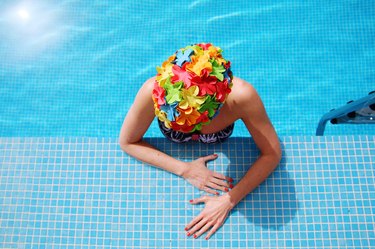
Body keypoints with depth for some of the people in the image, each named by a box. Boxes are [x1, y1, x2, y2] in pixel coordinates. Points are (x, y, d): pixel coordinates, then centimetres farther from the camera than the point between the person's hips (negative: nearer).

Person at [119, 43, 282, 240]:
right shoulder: (153, 91, -39)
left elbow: (272, 154, -26)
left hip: (219, 159, 0)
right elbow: (127, 142, -22)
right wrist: (184, 170, -29)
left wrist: (228, 200, -33)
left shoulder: (241, 97, -40)